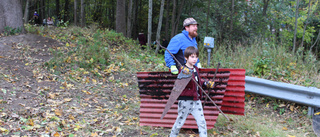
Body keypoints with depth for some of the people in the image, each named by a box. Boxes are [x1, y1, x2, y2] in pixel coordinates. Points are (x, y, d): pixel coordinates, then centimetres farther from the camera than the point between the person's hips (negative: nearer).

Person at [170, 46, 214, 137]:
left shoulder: (195, 69, 11)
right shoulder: (183, 70, -14)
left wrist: (206, 84, 11)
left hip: (196, 100, 6)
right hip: (185, 101, -6)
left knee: (202, 122, 2)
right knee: (180, 122, 7)